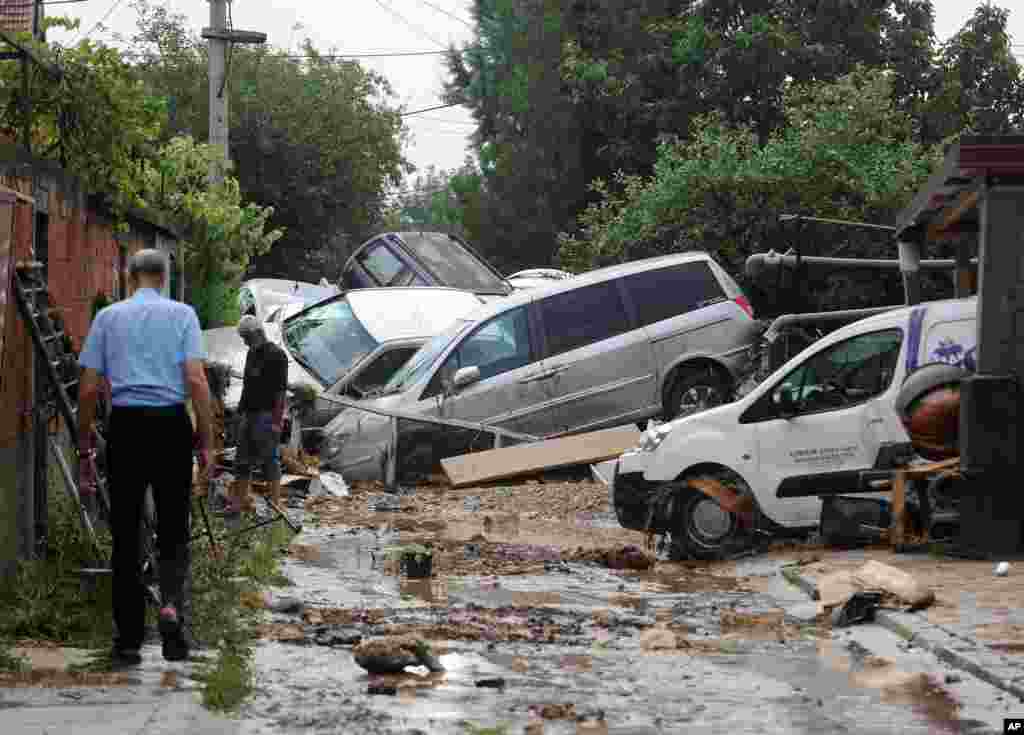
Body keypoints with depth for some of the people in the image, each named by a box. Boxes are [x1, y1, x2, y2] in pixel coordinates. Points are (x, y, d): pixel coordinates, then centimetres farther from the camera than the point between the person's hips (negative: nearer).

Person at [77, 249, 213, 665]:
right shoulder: (181, 315, 3)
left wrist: (84, 447, 10)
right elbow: (196, 380, -6)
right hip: (171, 427, -1)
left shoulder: (108, 317, 8)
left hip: (124, 427, 1)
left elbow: (89, 387, 4)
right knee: (173, 530, 8)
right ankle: (172, 604, -18)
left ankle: (128, 640, 8)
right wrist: (206, 442, -2)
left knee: (126, 535, 7)